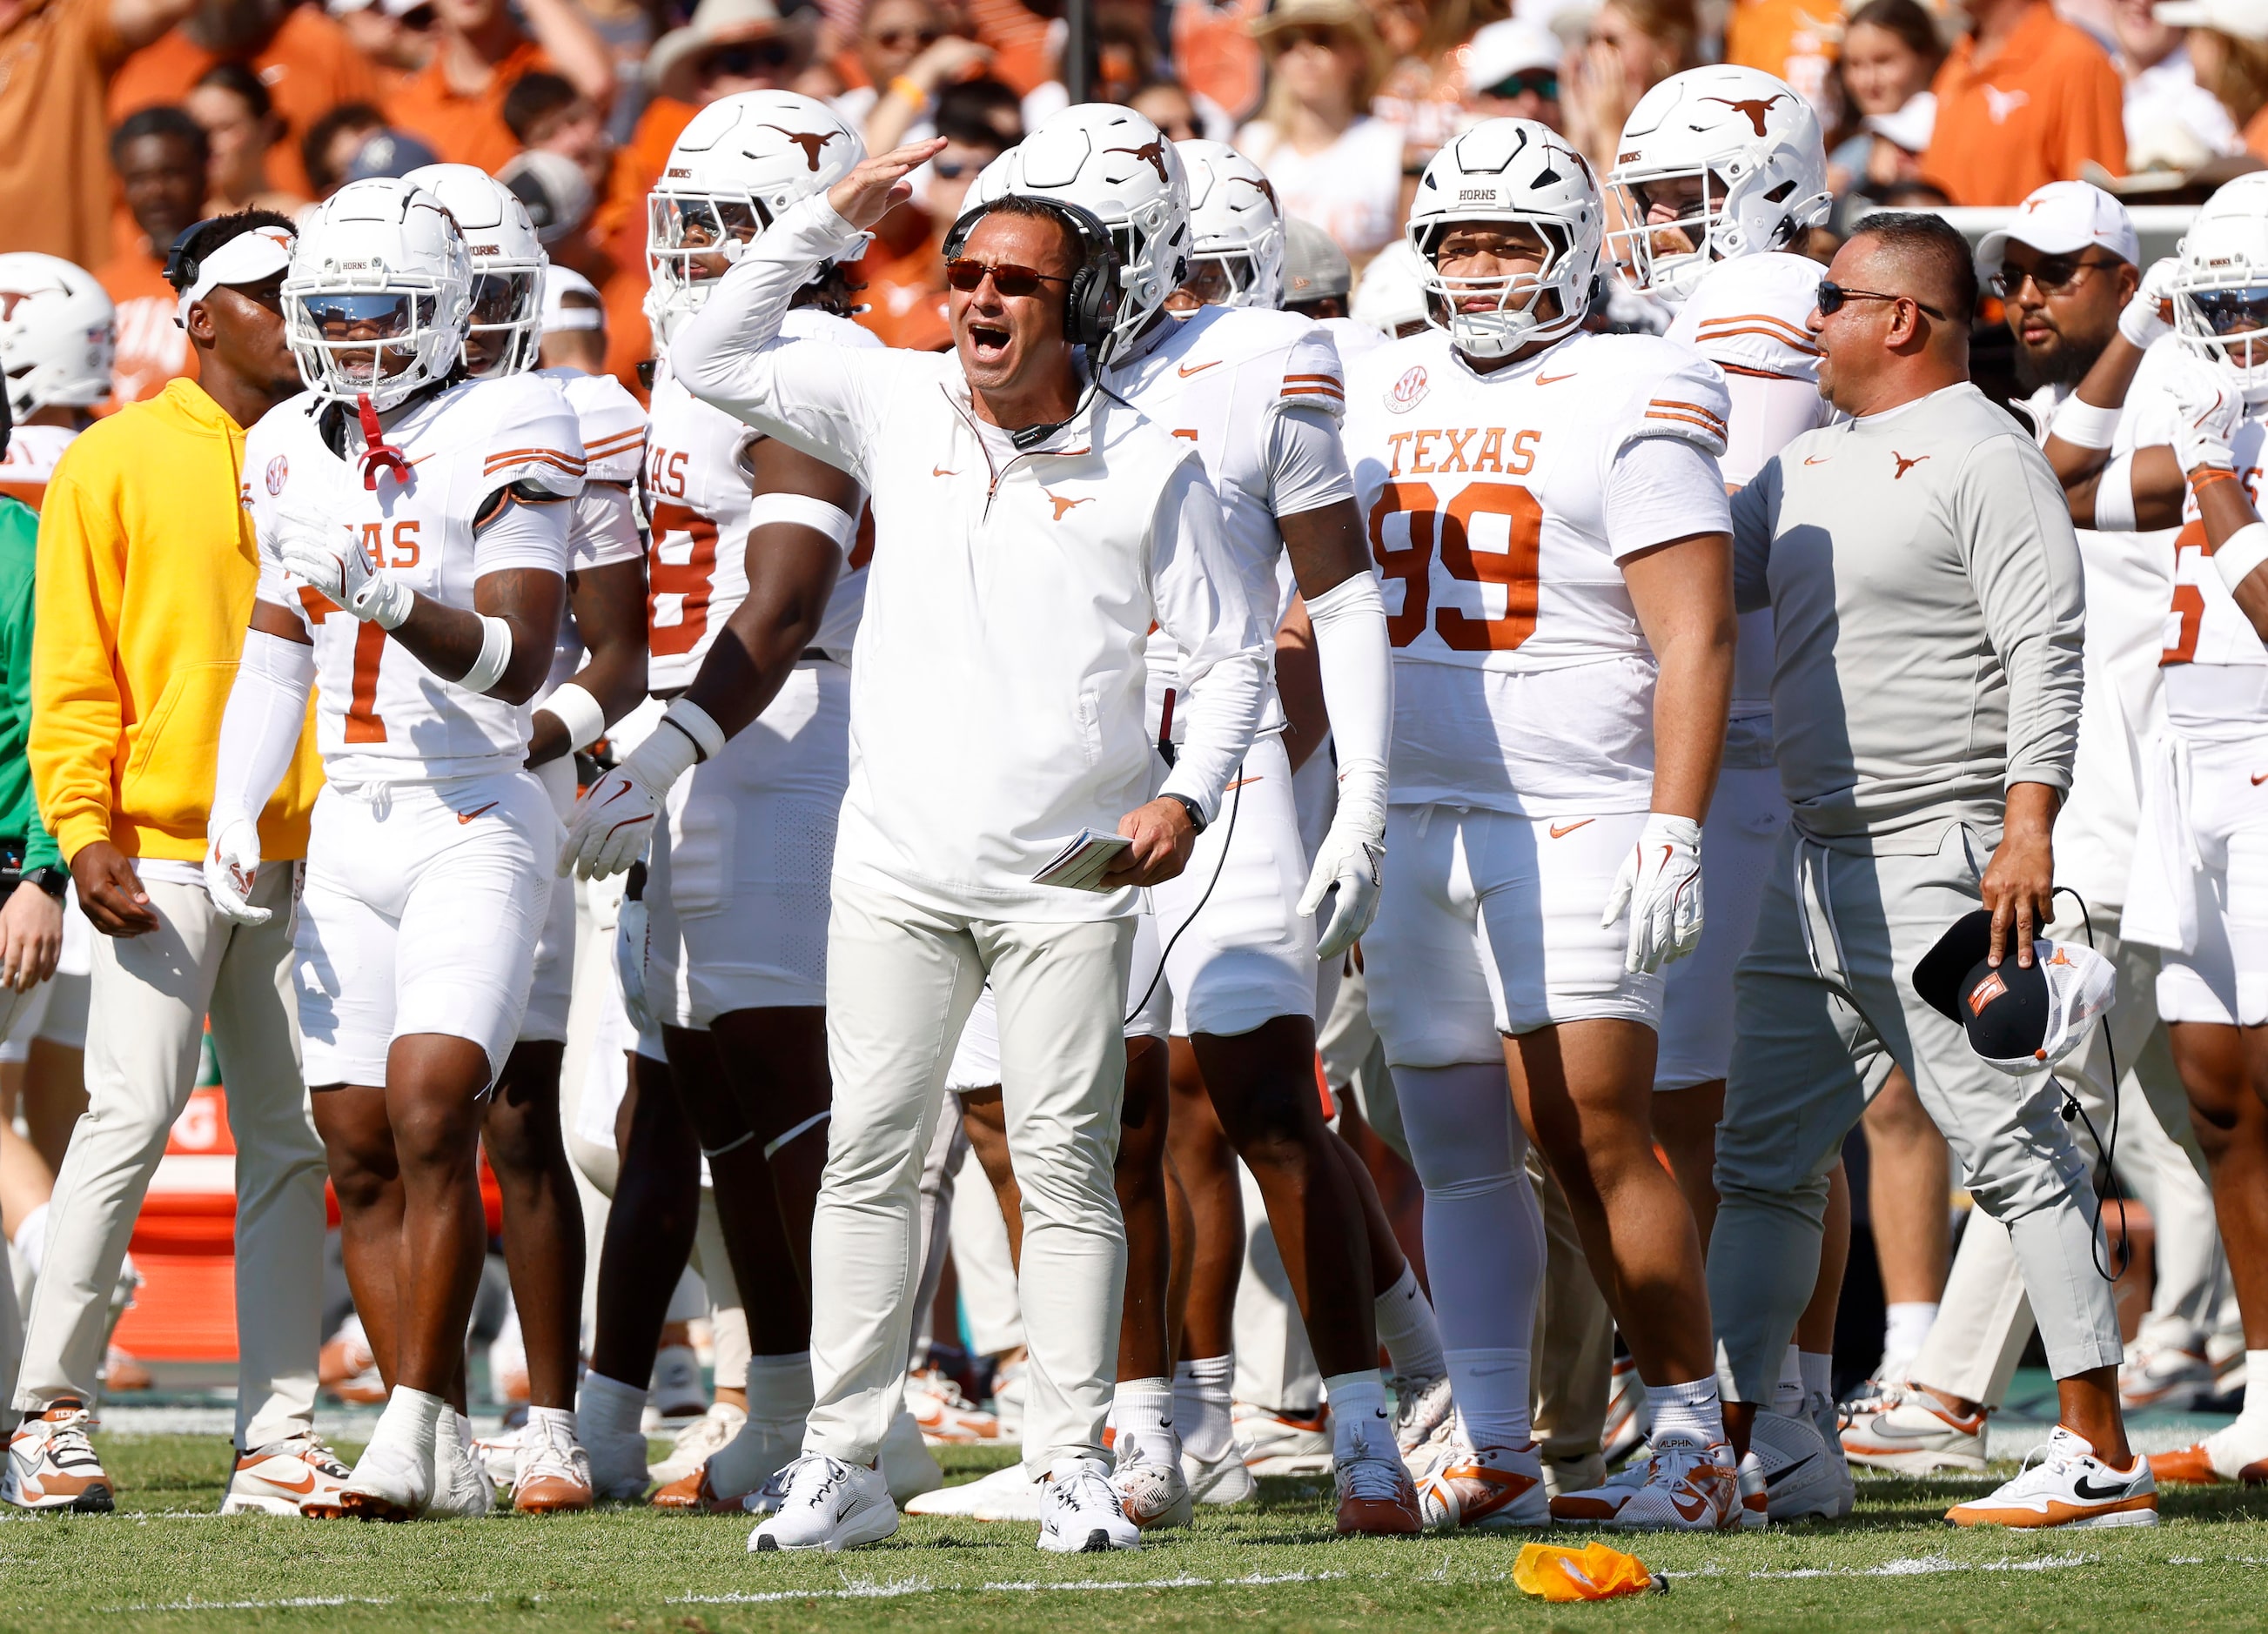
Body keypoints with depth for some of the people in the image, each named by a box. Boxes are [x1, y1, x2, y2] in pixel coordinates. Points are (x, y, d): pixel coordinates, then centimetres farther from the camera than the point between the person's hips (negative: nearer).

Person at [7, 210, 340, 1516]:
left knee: (292, 1141, 4)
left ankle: (280, 1435, 7)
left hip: (305, 855, 5)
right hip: (162, 853, -5)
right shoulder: (119, 463, 0)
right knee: (133, 1118, -10)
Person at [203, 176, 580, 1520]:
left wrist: (392, 601, -31)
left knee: (431, 1118, -18)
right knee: (359, 1148, 2)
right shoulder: (296, 453, 11)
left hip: (477, 823, -6)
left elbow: (520, 661, -16)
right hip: (349, 828, 6)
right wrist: (235, 812, 10)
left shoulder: (498, 440, -8)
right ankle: (445, 1458, 7)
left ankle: (415, 1420, -13)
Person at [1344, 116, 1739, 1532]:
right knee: (1460, 1149, 5)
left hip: (1576, 825, -6)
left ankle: (1695, 1437, -5)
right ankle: (1498, 1453, 9)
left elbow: (1696, 636, -9)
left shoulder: (1631, 402, -4)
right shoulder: (1382, 399, 14)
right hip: (1413, 821, 6)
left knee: (1591, 1126, -14)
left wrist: (1675, 833, -17)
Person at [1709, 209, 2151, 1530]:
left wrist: (2029, 828, -24)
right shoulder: (1812, 467, 17)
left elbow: (2046, 655, -16)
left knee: (2020, 1156, -7)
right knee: (1761, 1161, 10)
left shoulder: (1986, 461, -10)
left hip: (1940, 864, -9)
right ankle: (1730, 1440, 14)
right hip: (1819, 865, 9)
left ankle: (2103, 1458, -6)